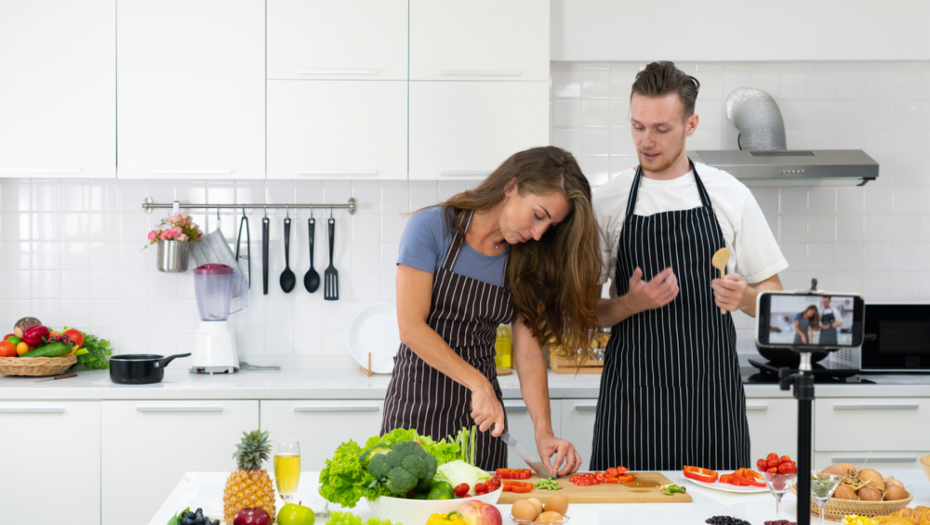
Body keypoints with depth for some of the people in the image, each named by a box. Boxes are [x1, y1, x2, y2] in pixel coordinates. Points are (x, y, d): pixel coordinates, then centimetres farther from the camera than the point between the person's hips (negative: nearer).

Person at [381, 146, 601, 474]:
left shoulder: (525, 259, 4)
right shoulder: (432, 227, -10)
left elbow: (528, 351, -1)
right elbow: (411, 327, -16)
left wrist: (543, 431, -14)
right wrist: (479, 384, -22)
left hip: (481, 411, 4)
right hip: (419, 402, -4)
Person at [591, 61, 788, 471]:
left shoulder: (730, 195, 5)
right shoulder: (606, 202, 3)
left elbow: (772, 296, 9)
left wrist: (744, 297, -13)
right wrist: (631, 304, -14)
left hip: (712, 397, 1)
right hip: (632, 398, 0)